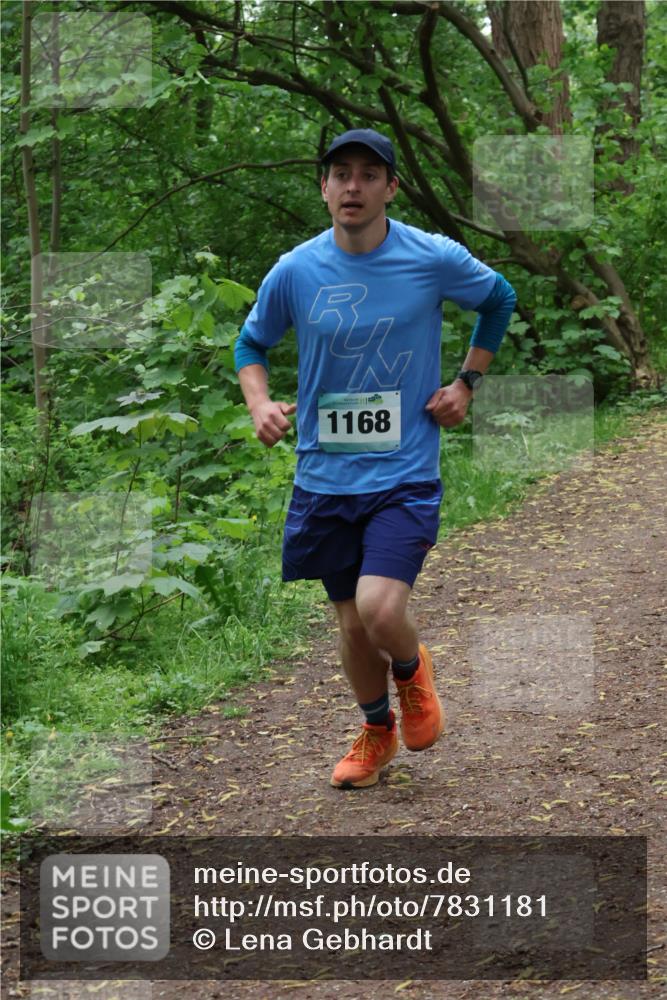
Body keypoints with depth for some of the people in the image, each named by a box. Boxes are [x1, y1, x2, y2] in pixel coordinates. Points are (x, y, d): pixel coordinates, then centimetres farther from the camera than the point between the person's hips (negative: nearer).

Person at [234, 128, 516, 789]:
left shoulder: (435, 259, -8)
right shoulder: (294, 271, -4)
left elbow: (499, 299, 13)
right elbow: (252, 343, 13)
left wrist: (466, 382, 5)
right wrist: (259, 402, -7)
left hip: (405, 473, -2)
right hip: (324, 476, 3)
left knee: (380, 610, -20)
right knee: (352, 624, 12)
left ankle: (411, 668, 16)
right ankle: (376, 730, 39)